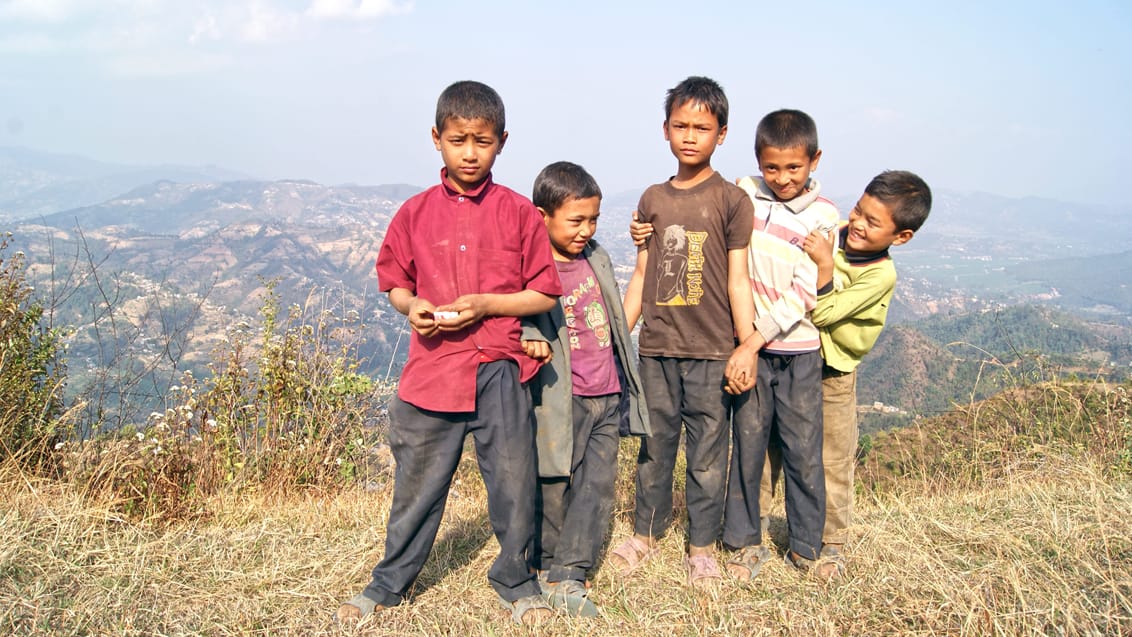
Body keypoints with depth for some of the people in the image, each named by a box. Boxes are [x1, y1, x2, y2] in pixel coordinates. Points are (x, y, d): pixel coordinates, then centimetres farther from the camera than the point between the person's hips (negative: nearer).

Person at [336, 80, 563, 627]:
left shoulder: (518, 212, 0)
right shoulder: (415, 212, 4)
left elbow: (544, 293, 0)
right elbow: (394, 282, 13)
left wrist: (486, 304, -13)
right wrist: (411, 305, -9)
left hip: (499, 373, -1)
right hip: (432, 370, 1)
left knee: (513, 483, 7)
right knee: (417, 483, 12)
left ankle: (515, 580, 30)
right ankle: (391, 581, 32)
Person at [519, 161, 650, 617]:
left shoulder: (597, 258, 10)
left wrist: (626, 384, 24)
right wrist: (528, 342, -35)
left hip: (608, 397, 6)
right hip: (562, 401, -6)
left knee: (597, 486, 3)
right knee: (555, 489, 6)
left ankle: (567, 576, 9)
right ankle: (546, 565, 26)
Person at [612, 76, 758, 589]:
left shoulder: (731, 199, -1)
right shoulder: (653, 199, 9)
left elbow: (737, 279, -2)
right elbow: (641, 276, 13)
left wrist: (747, 348, -7)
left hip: (711, 349, -3)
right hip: (657, 348, 3)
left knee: (707, 449, 5)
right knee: (655, 444, 12)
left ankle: (702, 545, 19)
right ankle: (646, 532, 28)